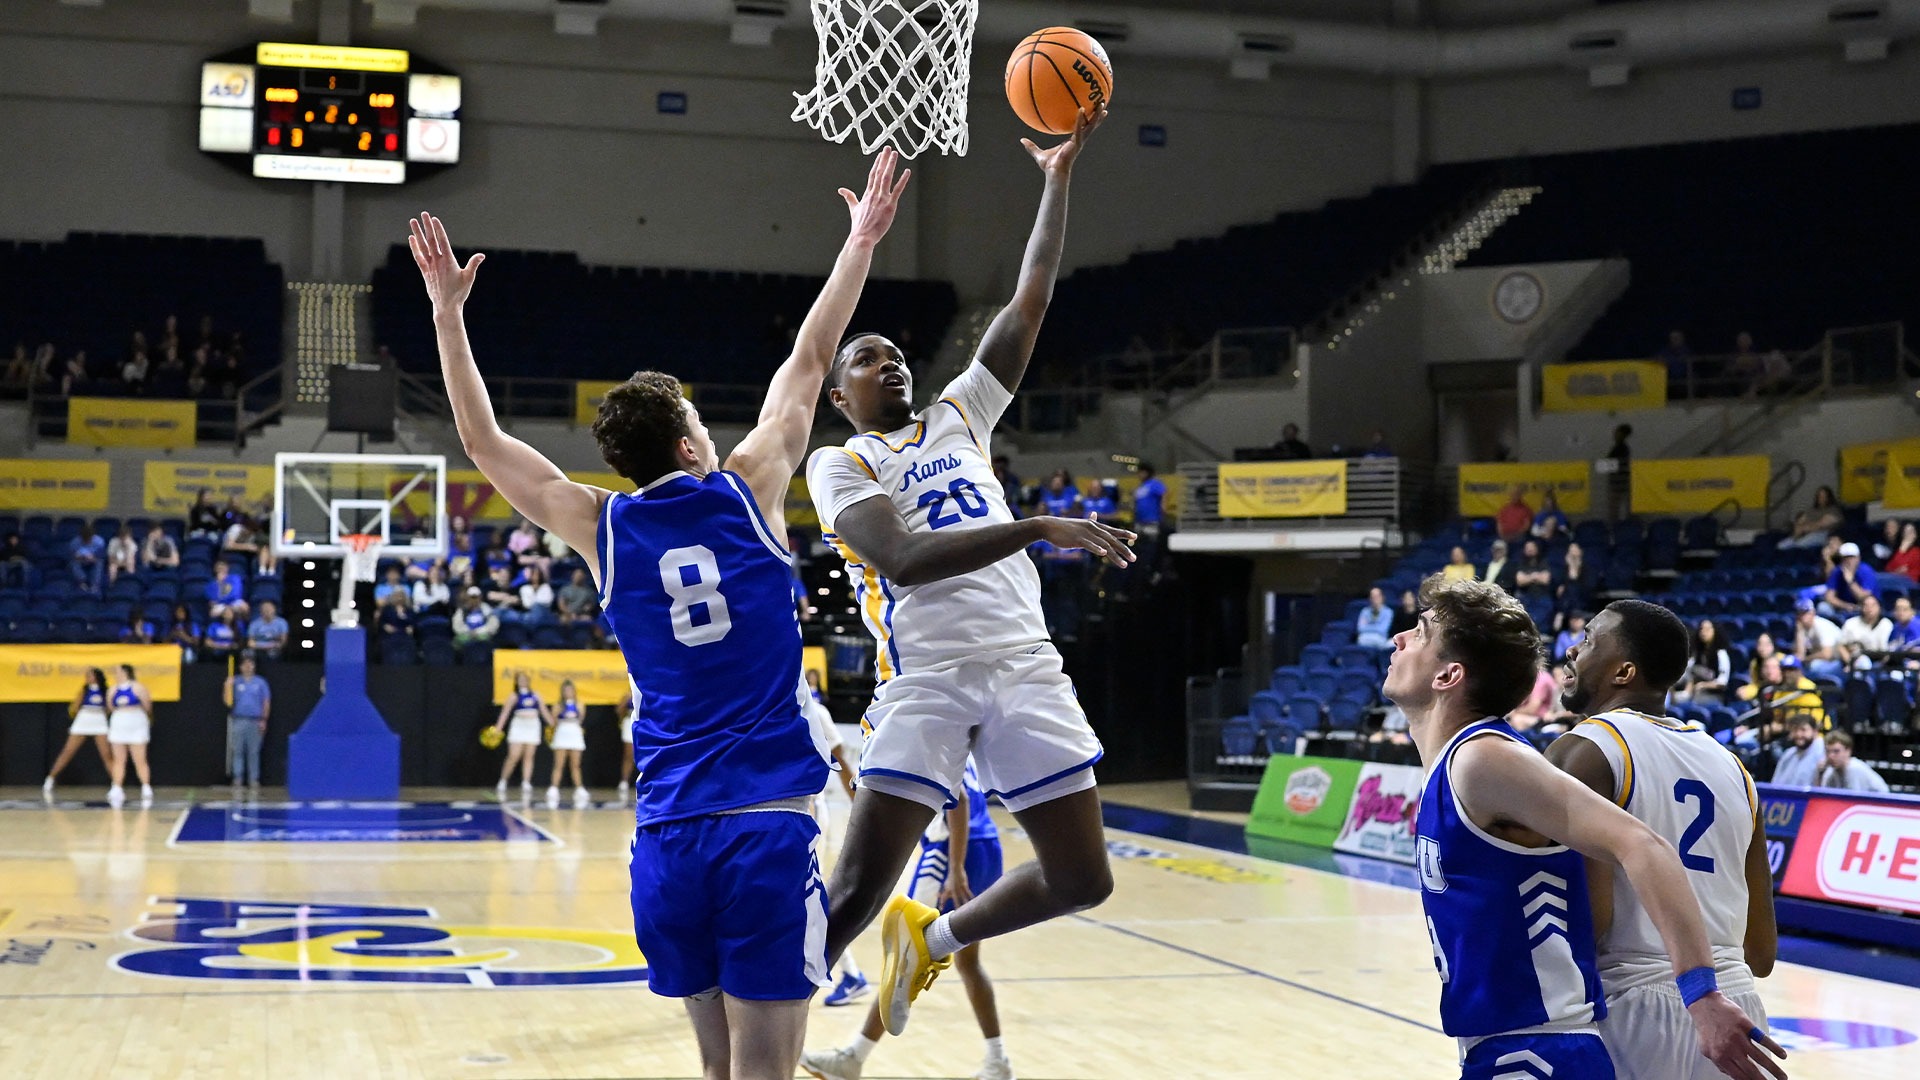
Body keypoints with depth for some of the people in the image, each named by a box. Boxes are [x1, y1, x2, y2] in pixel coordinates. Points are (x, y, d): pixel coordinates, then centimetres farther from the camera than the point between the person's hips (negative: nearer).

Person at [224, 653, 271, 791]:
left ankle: (254, 780, 6)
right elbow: (227, 700, 2)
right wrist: (228, 686, -13)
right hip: (238, 721, 0)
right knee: (237, 751, 0)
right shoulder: (235, 681, 7)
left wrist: (263, 720, 0)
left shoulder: (260, 682, 7)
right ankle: (237, 780, 4)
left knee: (254, 752, 2)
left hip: (255, 722, 0)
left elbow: (266, 702, 7)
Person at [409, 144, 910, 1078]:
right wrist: (860, 242, 23)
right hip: (768, 826, -3)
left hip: (667, 838, 4)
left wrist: (448, 312, 23)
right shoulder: (749, 491, 2)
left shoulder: (602, 529, 6)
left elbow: (483, 441, 17)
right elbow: (809, 361, 12)